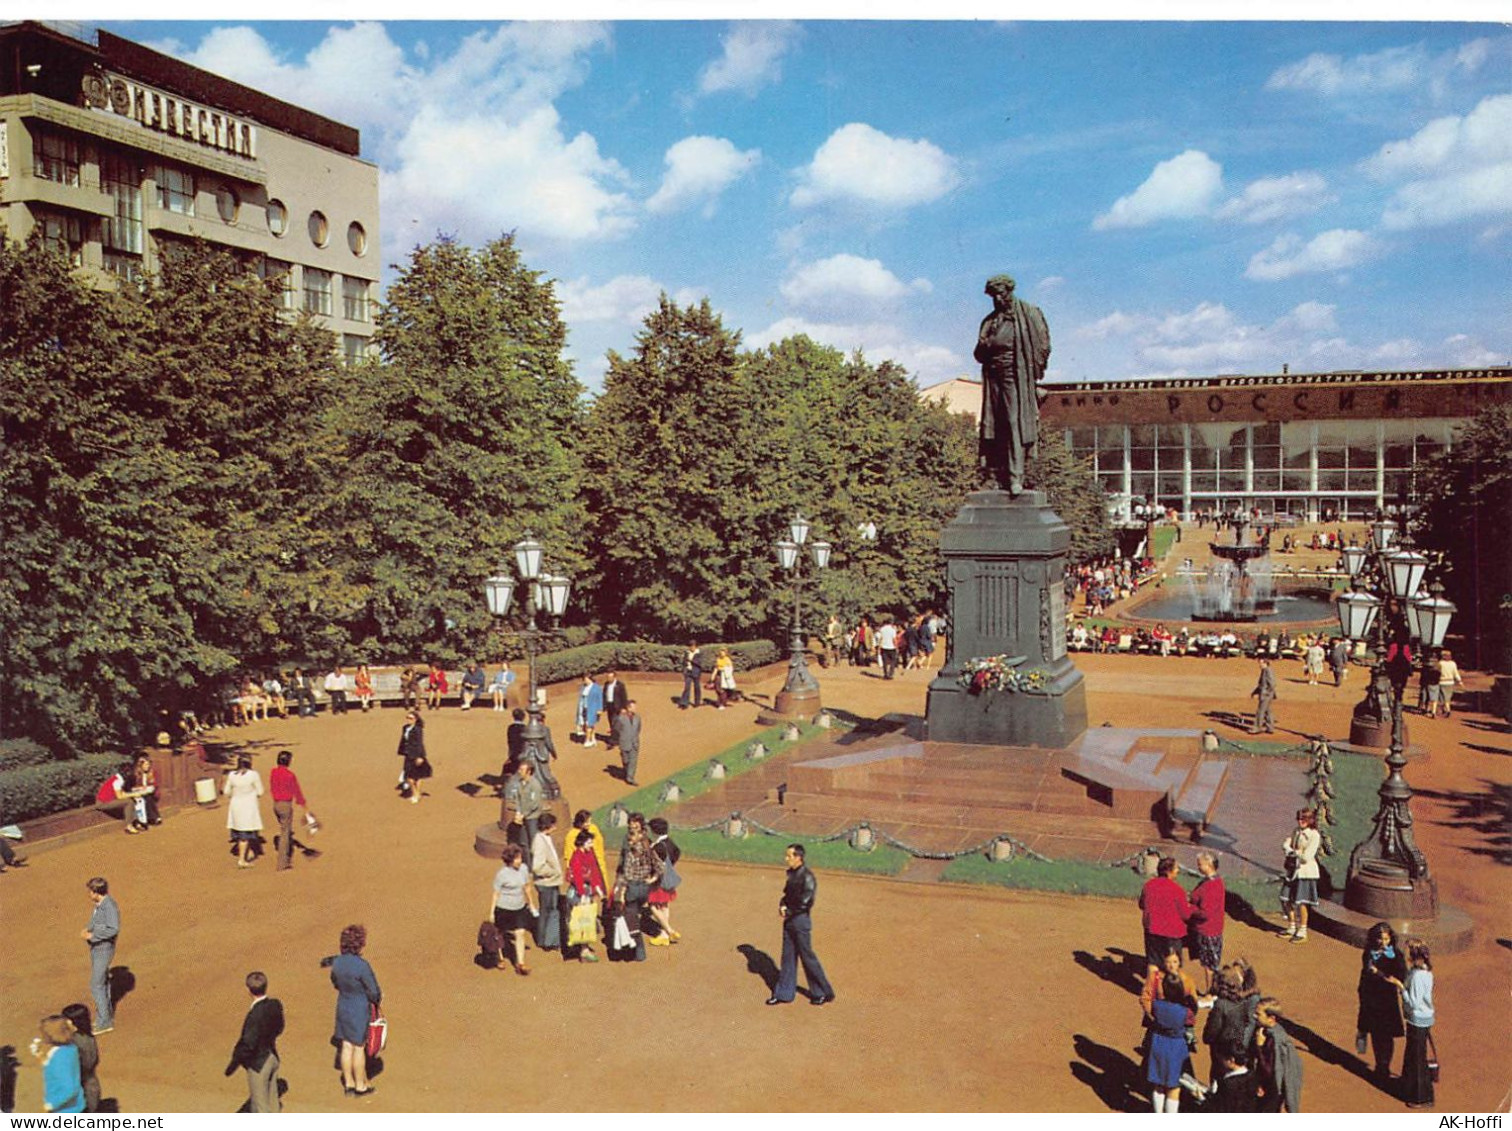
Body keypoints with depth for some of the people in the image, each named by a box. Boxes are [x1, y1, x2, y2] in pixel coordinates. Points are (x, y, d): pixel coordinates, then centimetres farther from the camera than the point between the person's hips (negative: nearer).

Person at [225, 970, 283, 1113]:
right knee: (272, 1100, 23)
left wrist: (233, 1064, -12)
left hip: (258, 1063, -7)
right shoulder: (276, 1005, -9)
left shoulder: (255, 1015, -29)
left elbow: (248, 1044, -25)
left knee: (260, 1106, 9)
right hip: (272, 1057, 7)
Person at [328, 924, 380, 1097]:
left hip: (343, 1007, 6)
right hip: (360, 1010, -6)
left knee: (347, 1046, 16)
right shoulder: (362, 966, -28)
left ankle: (348, 1084, 29)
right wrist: (378, 998, 4)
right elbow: (373, 992, -18)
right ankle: (360, 1086, 23)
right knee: (359, 1048, 9)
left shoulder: (337, 961, -8)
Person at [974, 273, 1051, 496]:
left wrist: (1033, 374, -7)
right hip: (993, 378, 5)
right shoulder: (989, 321, 18)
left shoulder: (1028, 314, 3)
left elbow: (1042, 345, 1)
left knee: (1015, 424, -14)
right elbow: (979, 354, 18)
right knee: (994, 427, -1)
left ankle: (1016, 477, -19)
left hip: (1017, 377, -5)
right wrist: (984, 346, -5)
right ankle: (999, 477, 0)